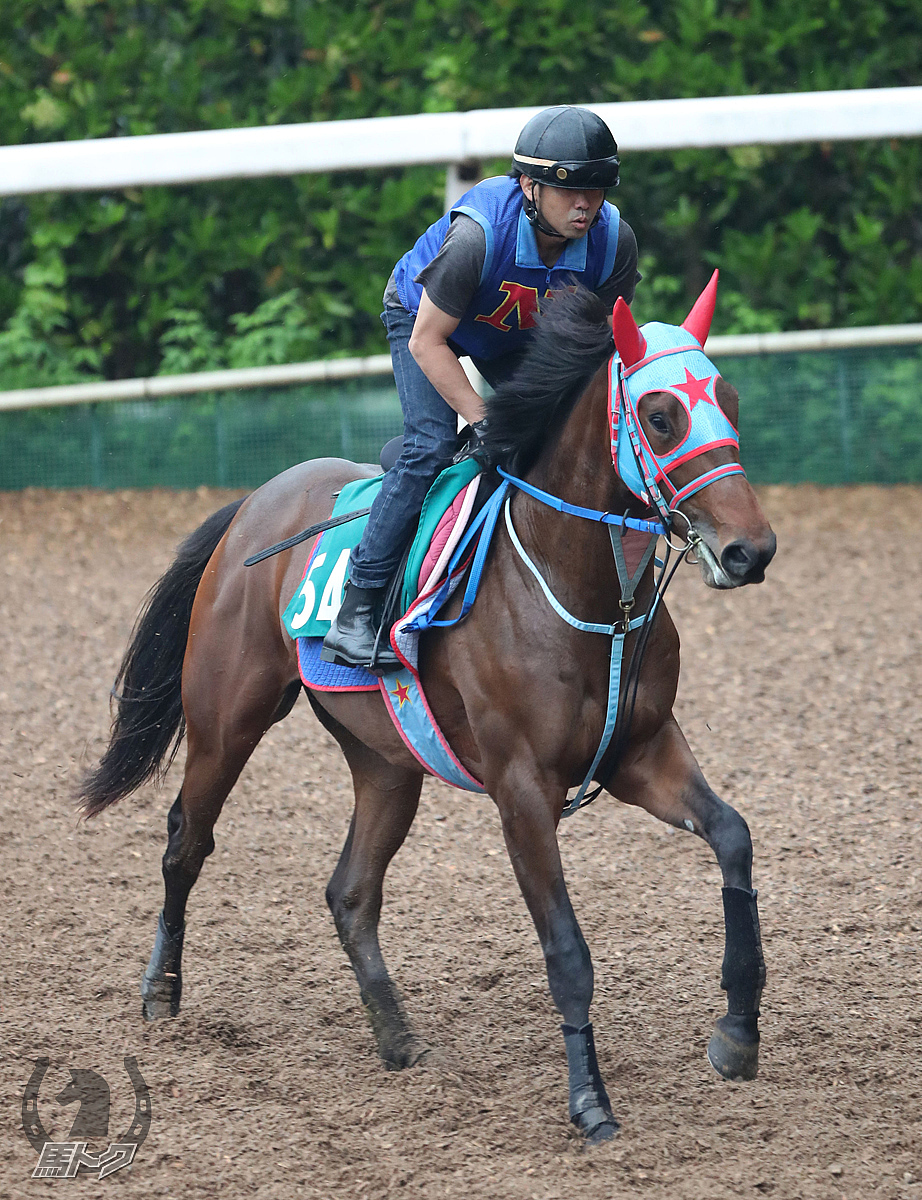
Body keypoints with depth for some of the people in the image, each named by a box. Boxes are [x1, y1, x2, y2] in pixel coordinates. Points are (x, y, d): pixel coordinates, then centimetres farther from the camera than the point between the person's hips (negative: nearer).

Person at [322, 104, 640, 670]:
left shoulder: (615, 239, -28)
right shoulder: (478, 232, -41)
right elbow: (427, 341, -31)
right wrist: (484, 422, -33)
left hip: (518, 336, 5)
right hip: (423, 316, -5)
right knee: (432, 444, -22)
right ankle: (357, 610, -20)